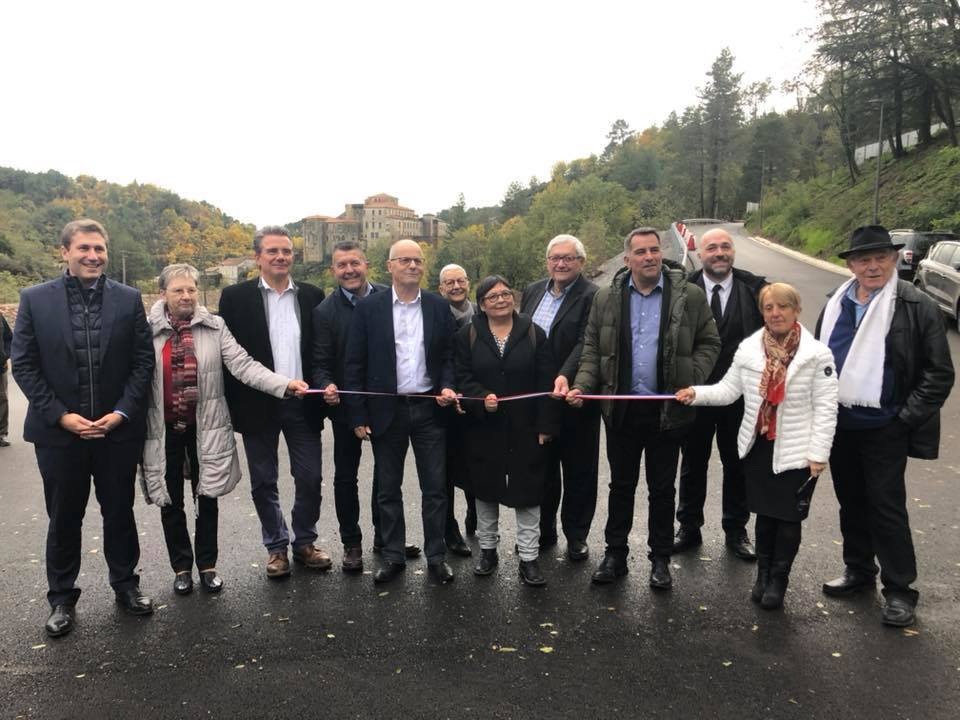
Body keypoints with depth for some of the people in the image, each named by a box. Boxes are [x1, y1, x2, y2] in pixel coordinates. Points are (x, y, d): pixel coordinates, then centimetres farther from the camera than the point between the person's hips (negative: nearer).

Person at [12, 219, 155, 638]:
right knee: (63, 519, 12)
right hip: (58, 431, 0)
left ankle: (125, 584, 31)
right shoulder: (35, 299, -1)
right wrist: (61, 416, -10)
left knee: (120, 512, 13)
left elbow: (143, 361, 0)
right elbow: (23, 365, -2)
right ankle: (62, 599, 29)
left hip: (117, 429, 1)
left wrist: (121, 412, -10)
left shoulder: (129, 300, 0)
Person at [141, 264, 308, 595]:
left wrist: (284, 384, -25)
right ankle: (181, 567, 31)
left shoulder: (214, 327, -4)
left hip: (204, 427, 0)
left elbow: (243, 365, -12)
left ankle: (207, 565, 29)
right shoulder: (148, 331, -5)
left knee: (207, 499, 11)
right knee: (171, 503, 12)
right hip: (164, 429, 0)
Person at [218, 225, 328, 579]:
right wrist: (233, 405, -7)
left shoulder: (312, 295, 5)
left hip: (303, 404, 2)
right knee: (263, 482, 9)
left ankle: (305, 543, 25)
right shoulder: (236, 296, -1)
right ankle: (276, 547, 25)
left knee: (310, 478, 7)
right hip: (258, 404, -1)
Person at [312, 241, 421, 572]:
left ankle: (384, 535, 33)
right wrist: (327, 386, -30)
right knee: (346, 476, 9)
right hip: (346, 403, -2)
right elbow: (321, 362, -10)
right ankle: (351, 543, 25)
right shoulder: (325, 311, -9)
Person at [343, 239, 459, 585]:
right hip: (386, 411, -1)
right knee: (388, 490, 10)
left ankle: (436, 556, 20)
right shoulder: (368, 308, -2)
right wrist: (358, 415, -5)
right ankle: (393, 556, 25)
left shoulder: (438, 307, 3)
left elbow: (448, 357, 9)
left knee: (435, 488, 6)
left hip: (429, 409, 1)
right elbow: (354, 365, -2)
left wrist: (447, 387, -10)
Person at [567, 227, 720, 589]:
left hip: (668, 409, -1)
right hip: (622, 409, 1)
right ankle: (615, 554, 26)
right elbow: (592, 347, 6)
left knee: (662, 489, 11)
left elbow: (708, 343, 2)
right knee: (621, 485, 13)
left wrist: (692, 381, -11)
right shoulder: (607, 297, 3)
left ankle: (660, 559, 26)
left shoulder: (690, 296, -2)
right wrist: (582, 385, -7)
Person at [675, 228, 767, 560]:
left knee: (737, 464, 14)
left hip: (740, 394, 0)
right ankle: (689, 528, 29)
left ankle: (736, 530, 30)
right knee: (693, 463, 13)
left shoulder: (754, 289, -4)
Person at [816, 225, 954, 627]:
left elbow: (938, 373, -8)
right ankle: (859, 571, 33)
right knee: (851, 502, 16)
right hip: (838, 424, 5)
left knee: (887, 506, 2)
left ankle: (899, 590, 17)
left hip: (884, 429, -5)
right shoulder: (837, 304, 6)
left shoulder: (917, 307, -9)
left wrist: (908, 417, -13)